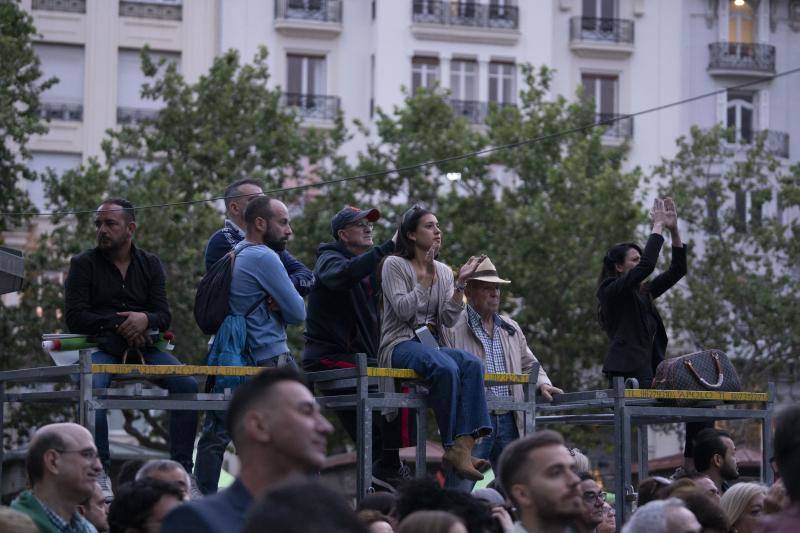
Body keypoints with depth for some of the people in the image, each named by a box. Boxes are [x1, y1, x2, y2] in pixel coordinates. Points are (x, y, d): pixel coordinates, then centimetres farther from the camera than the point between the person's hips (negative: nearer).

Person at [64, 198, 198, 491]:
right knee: (93, 388, -35)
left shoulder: (150, 264, 15)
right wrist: (120, 325, -13)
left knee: (187, 384, -20)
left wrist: (145, 320, -18)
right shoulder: (83, 264, 6)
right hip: (101, 346, -3)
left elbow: (164, 315, 7)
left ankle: (181, 470, -16)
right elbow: (75, 316, -4)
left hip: (143, 344, 3)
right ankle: (100, 473, -29)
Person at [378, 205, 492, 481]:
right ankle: (454, 445, -33)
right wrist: (427, 277, -14)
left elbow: (448, 320, 7)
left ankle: (464, 445, -43)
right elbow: (403, 310, -12)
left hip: (430, 346, 5)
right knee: (446, 367, -37)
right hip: (399, 345, -5)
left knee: (472, 363, -28)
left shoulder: (444, 271, 17)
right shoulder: (394, 265, 1)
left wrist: (460, 283, -3)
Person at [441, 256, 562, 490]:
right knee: (460, 493, -10)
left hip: (509, 421, 6)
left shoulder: (511, 328, 20)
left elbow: (528, 364, 28)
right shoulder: (452, 328, -2)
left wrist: (542, 384, 10)